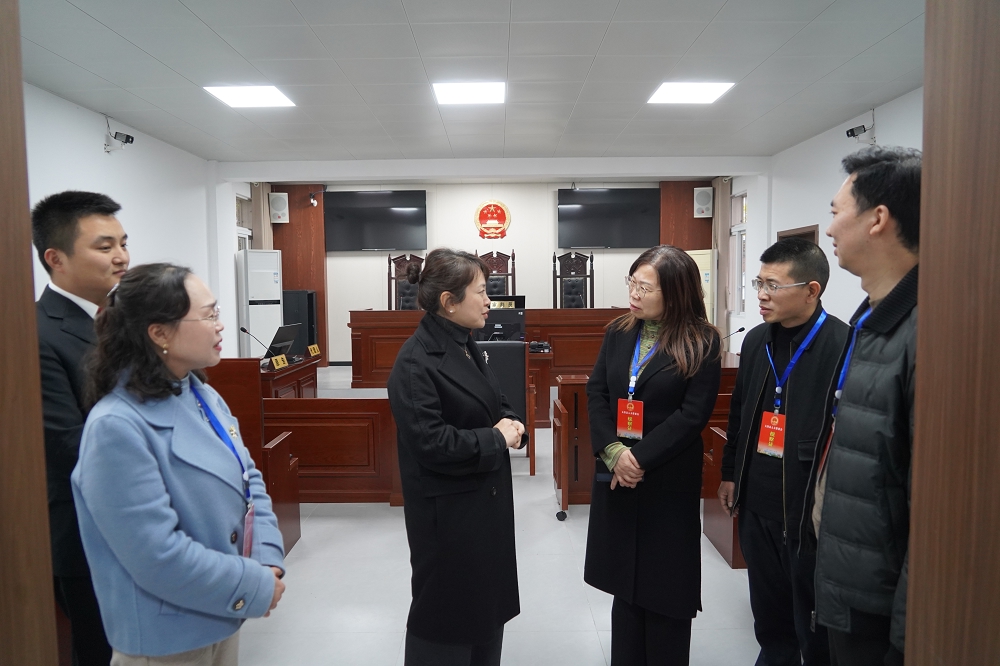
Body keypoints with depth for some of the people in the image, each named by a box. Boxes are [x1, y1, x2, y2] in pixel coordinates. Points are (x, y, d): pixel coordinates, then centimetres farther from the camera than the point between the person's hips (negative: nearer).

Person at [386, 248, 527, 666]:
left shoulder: (465, 346, 7)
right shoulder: (416, 362, -21)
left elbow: (495, 405, 16)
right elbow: (431, 443, -27)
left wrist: (510, 425, -6)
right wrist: (496, 440, -18)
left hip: (485, 500, 8)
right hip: (447, 511, -8)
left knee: (488, 603, 21)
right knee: (446, 613, 10)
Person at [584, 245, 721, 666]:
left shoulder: (702, 343, -9)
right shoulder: (618, 333, 4)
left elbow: (693, 414, -14)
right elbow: (596, 394, 0)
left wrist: (639, 458, -18)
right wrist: (613, 452, -14)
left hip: (668, 481, -4)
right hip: (616, 476, 5)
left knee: (665, 585, 8)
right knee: (625, 580, 16)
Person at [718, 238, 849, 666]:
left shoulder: (842, 345, -18)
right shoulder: (756, 340, 6)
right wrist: (730, 473, 16)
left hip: (810, 506, -6)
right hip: (757, 501, 7)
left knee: (813, 620, 13)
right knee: (768, 613, 22)